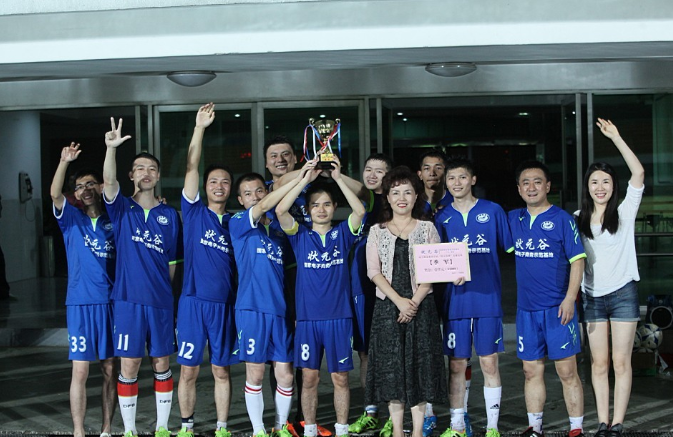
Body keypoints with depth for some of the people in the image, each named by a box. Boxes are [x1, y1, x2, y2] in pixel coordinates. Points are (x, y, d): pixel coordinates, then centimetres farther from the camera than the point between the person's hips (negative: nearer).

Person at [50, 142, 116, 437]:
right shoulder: (71, 219, 5)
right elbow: (55, 194, -12)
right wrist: (64, 163, -30)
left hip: (111, 302, 2)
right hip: (81, 303, -2)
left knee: (109, 369, 7)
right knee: (80, 370, -3)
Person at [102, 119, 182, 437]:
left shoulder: (170, 215, 7)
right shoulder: (121, 208, 3)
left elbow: (173, 261, 12)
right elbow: (108, 181, -18)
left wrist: (161, 287, 6)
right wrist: (111, 147, -33)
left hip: (161, 301, 2)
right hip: (128, 300, -1)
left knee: (161, 365, 8)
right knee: (129, 367, 1)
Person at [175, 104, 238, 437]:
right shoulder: (194, 212, 3)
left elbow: (240, 265, 13)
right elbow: (191, 167, -6)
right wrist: (200, 126, -12)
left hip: (225, 303, 2)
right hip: (193, 301, -2)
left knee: (221, 370, 8)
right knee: (189, 370, 4)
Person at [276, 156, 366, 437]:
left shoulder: (342, 234, 6)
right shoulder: (300, 236, 4)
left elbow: (359, 210, -11)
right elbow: (280, 210, -11)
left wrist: (338, 178, -13)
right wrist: (306, 179, -13)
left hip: (339, 317, 0)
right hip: (308, 317, 0)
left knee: (340, 377, 6)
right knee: (309, 377, 5)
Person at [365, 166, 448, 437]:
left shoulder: (427, 229, 5)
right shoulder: (377, 231, 7)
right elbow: (373, 272, -1)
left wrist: (415, 301, -13)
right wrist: (398, 300, -13)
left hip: (420, 306, -1)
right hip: (388, 306, 1)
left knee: (420, 364, 0)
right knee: (391, 366, 2)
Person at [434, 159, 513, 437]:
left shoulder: (492, 211, 3)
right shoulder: (441, 217, 7)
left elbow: (510, 248, 7)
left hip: (487, 298, -2)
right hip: (456, 299, 2)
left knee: (489, 362, 1)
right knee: (456, 364, 7)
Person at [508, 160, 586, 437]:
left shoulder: (562, 219, -4)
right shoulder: (513, 219, 10)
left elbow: (577, 259, -6)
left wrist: (570, 298, -15)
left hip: (557, 308, -4)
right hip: (526, 309, 5)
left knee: (567, 371, -1)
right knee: (532, 371, 10)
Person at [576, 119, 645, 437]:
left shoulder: (624, 213, -1)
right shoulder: (578, 219, 7)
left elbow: (638, 173, -14)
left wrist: (615, 137, -14)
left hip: (622, 293, -3)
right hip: (593, 296, 3)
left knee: (621, 362, -1)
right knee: (599, 364, 5)